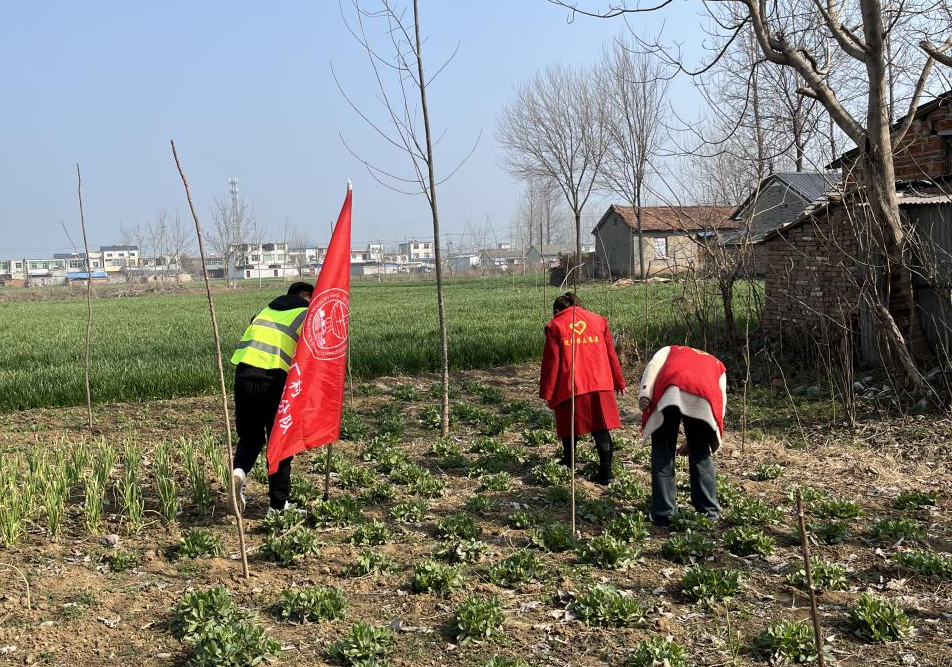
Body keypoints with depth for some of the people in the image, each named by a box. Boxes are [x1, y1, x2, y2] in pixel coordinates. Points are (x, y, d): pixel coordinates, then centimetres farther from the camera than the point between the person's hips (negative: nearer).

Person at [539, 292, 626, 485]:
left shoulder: (555, 325, 3)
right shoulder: (598, 320, 13)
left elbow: (551, 362, -1)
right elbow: (611, 354, 14)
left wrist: (546, 393, 3)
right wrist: (619, 382, 22)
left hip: (570, 387, -2)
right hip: (600, 385, 2)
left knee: (570, 430, 13)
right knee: (601, 430, 5)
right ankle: (605, 472, 0)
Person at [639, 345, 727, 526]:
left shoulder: (669, 351, 40)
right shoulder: (717, 365, 41)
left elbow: (653, 365, 14)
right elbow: (720, 405, 29)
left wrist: (644, 395, 0)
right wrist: (692, 441, 33)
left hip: (669, 392, -1)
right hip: (703, 396, 1)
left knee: (662, 453, 12)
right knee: (701, 455, 19)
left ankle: (663, 514, 14)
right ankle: (709, 513, 25)